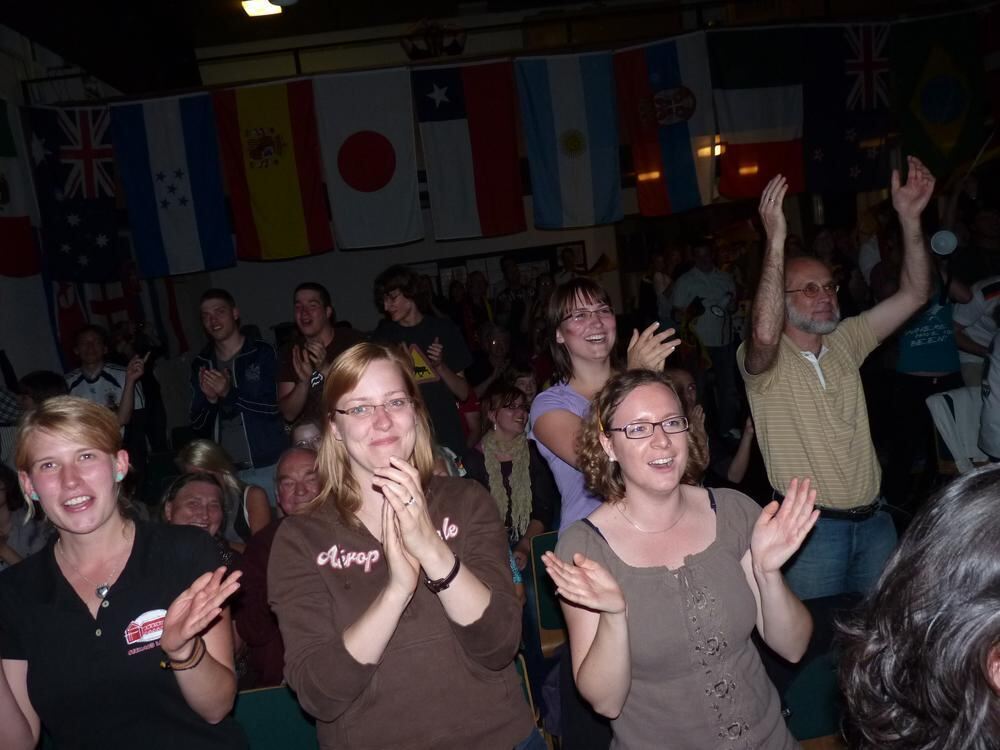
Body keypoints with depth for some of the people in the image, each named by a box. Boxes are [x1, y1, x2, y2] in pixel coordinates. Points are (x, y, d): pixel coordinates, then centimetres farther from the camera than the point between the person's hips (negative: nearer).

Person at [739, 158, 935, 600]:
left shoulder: (845, 342, 6)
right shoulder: (764, 362, -12)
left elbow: (914, 295, 1)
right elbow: (765, 334, -36)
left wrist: (910, 218, -11)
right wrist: (776, 241, -37)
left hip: (873, 519, 6)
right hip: (811, 527, -5)